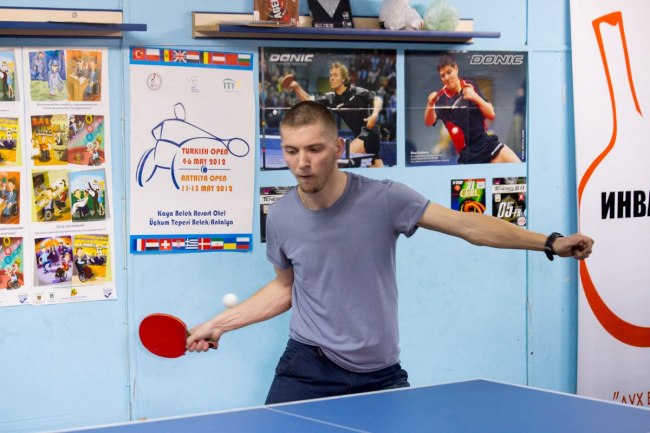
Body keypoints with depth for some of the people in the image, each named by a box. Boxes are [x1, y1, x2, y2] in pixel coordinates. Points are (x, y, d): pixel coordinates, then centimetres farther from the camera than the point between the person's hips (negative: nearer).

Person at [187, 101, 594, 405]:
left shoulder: (383, 198, -13)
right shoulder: (281, 217, -2)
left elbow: (469, 225, -12)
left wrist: (551, 243, -18)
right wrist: (218, 324, 12)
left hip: (381, 374, -1)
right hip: (309, 370, 1)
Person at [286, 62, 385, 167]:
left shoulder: (357, 92, -6)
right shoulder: (331, 98, 6)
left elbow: (377, 99, -7)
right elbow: (308, 102, 3)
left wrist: (374, 115, -25)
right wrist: (296, 87, -13)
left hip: (370, 131, -6)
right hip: (359, 134, 6)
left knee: (347, 155, -23)